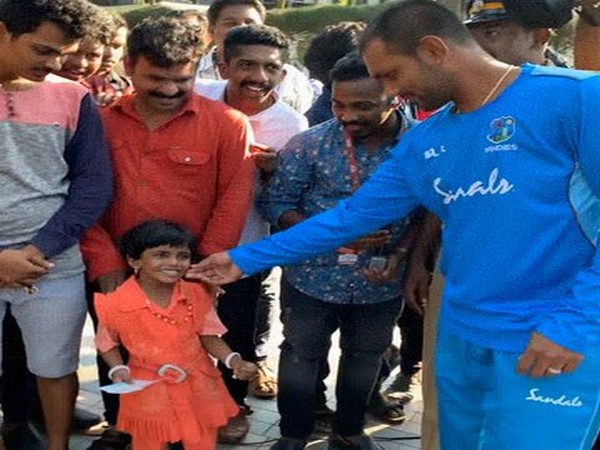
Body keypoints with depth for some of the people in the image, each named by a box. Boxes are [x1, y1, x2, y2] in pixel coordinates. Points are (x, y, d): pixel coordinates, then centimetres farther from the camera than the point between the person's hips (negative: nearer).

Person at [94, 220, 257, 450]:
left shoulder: (196, 295, -9)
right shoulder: (117, 304, -17)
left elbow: (208, 336, -2)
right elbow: (107, 343, 0)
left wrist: (233, 360, -18)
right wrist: (118, 370, -16)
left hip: (199, 387, 2)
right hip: (148, 391, -2)